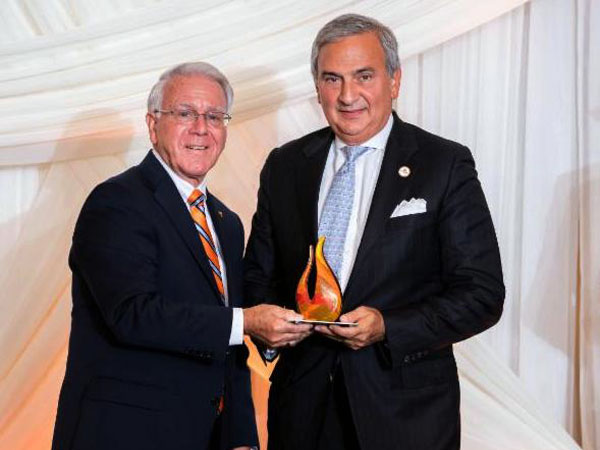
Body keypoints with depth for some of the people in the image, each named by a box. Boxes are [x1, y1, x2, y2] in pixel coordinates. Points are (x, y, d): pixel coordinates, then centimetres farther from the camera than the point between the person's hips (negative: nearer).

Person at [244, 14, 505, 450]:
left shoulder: (446, 165, -6)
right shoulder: (285, 166, 6)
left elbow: (483, 295, -8)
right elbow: (259, 274, 12)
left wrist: (387, 328, -20)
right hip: (303, 404, 3)